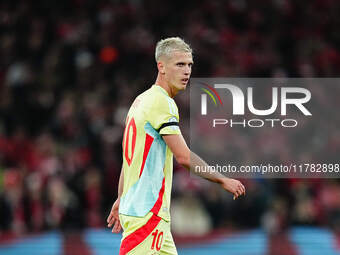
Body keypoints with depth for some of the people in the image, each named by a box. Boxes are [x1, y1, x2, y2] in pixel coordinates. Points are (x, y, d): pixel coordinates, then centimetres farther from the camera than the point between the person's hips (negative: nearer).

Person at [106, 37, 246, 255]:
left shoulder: (141, 100, 17)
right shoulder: (162, 102, -12)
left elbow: (130, 157, 23)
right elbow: (184, 157, -17)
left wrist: (121, 200, 29)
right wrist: (224, 180, -9)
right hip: (146, 212, -10)